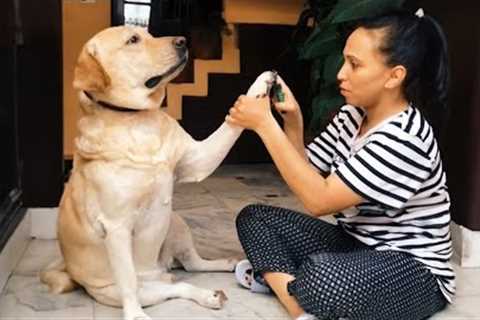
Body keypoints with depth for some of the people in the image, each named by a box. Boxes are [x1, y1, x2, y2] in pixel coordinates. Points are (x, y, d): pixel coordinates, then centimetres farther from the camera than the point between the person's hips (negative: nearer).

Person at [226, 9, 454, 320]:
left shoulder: (406, 139, -25)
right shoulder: (351, 116, 2)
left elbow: (318, 200, -28)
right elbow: (306, 175, 8)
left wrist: (264, 124, -25)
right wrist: (292, 120, -8)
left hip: (414, 274, -9)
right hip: (354, 246, 9)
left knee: (321, 276, -40)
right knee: (253, 218, 2)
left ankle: (273, 275, -9)